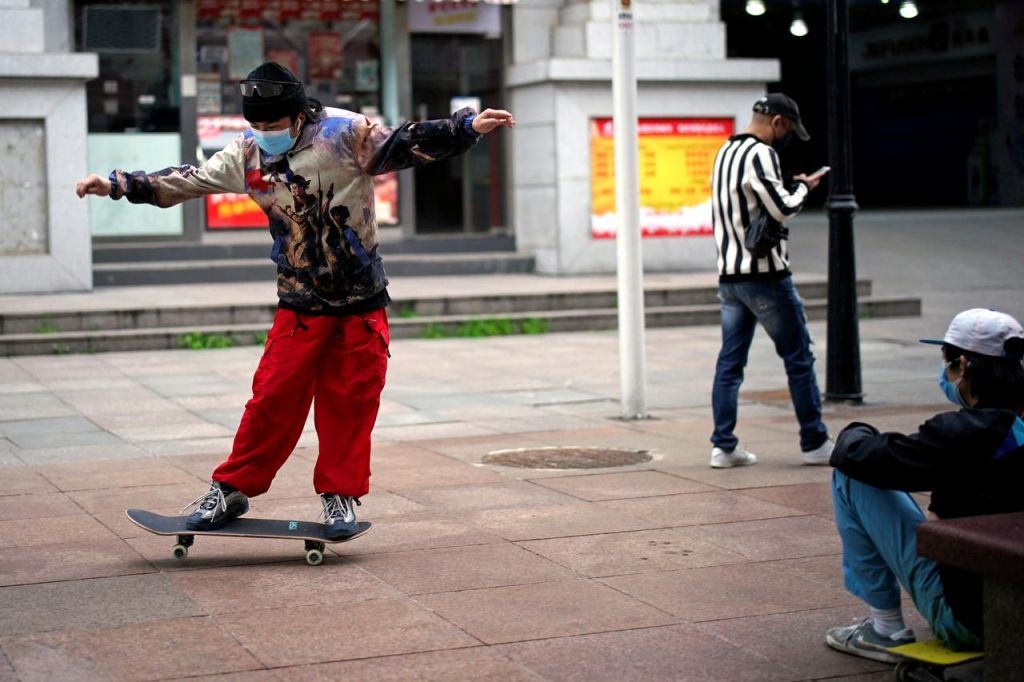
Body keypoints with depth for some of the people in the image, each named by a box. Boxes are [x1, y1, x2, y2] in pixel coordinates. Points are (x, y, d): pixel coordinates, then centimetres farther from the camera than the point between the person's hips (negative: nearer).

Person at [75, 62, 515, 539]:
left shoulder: (344, 134, -10)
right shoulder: (247, 153, 1)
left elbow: (404, 145, -17)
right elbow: (186, 181, 10)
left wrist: (468, 127, -31)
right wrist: (118, 184, 11)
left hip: (362, 303, -2)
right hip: (300, 305, 2)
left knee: (350, 401, 4)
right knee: (274, 397, -2)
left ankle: (340, 495, 17)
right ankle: (232, 489, 11)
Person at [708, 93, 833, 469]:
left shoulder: (726, 152, 15)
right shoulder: (760, 153, -14)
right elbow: (782, 208, -20)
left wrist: (792, 189, 13)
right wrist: (804, 187, -2)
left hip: (729, 275, 8)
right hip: (764, 274, -8)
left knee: (730, 360, 7)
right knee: (798, 357, 2)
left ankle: (723, 446, 6)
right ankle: (815, 444, 8)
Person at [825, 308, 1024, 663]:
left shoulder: (962, 434, -22)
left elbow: (857, 456, -15)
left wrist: (854, 434, 6)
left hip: (966, 619, -8)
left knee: (851, 475, -4)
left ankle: (886, 629, 6)